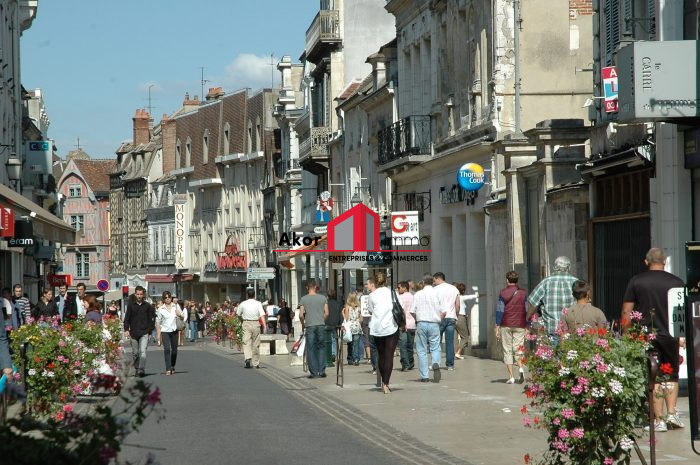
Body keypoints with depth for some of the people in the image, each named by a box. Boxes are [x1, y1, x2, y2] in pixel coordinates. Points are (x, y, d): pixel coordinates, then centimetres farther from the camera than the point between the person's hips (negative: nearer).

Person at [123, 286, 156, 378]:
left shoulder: (147, 306, 5)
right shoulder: (130, 305, 5)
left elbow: (151, 319, 10)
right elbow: (127, 318, 4)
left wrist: (149, 330, 2)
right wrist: (126, 329, -8)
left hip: (144, 333, -1)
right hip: (134, 332, 1)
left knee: (143, 352, -14)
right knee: (135, 353, 8)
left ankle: (142, 370, -20)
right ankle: (136, 369, 22)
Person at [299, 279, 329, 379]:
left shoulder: (303, 299, -2)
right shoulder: (323, 298, 4)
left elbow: (301, 315, -5)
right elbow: (326, 313, 2)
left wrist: (303, 324, 11)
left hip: (310, 326, -2)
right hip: (321, 325, 2)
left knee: (310, 349, 3)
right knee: (321, 348, 9)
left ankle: (313, 372, 2)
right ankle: (321, 371, 7)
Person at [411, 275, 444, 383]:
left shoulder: (418, 294, 2)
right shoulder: (437, 294, 0)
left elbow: (413, 311, 0)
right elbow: (443, 312, -1)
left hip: (421, 324, 0)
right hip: (434, 324, 0)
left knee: (421, 351, 5)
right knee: (435, 348, 8)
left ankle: (424, 376, 2)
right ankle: (436, 363, -24)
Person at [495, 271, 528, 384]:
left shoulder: (503, 293, -1)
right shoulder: (523, 293, 5)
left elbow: (500, 310, -4)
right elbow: (527, 310, 5)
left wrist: (497, 327, -2)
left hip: (506, 325, -2)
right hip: (520, 325, 2)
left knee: (507, 351, 4)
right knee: (518, 348, 9)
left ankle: (511, 377, 0)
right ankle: (520, 368, -18)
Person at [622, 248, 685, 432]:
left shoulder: (636, 281, -2)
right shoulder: (676, 282, 0)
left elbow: (626, 312, -3)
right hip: (670, 335, 1)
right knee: (672, 376, 16)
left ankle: (659, 420, 4)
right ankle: (672, 412, 3)